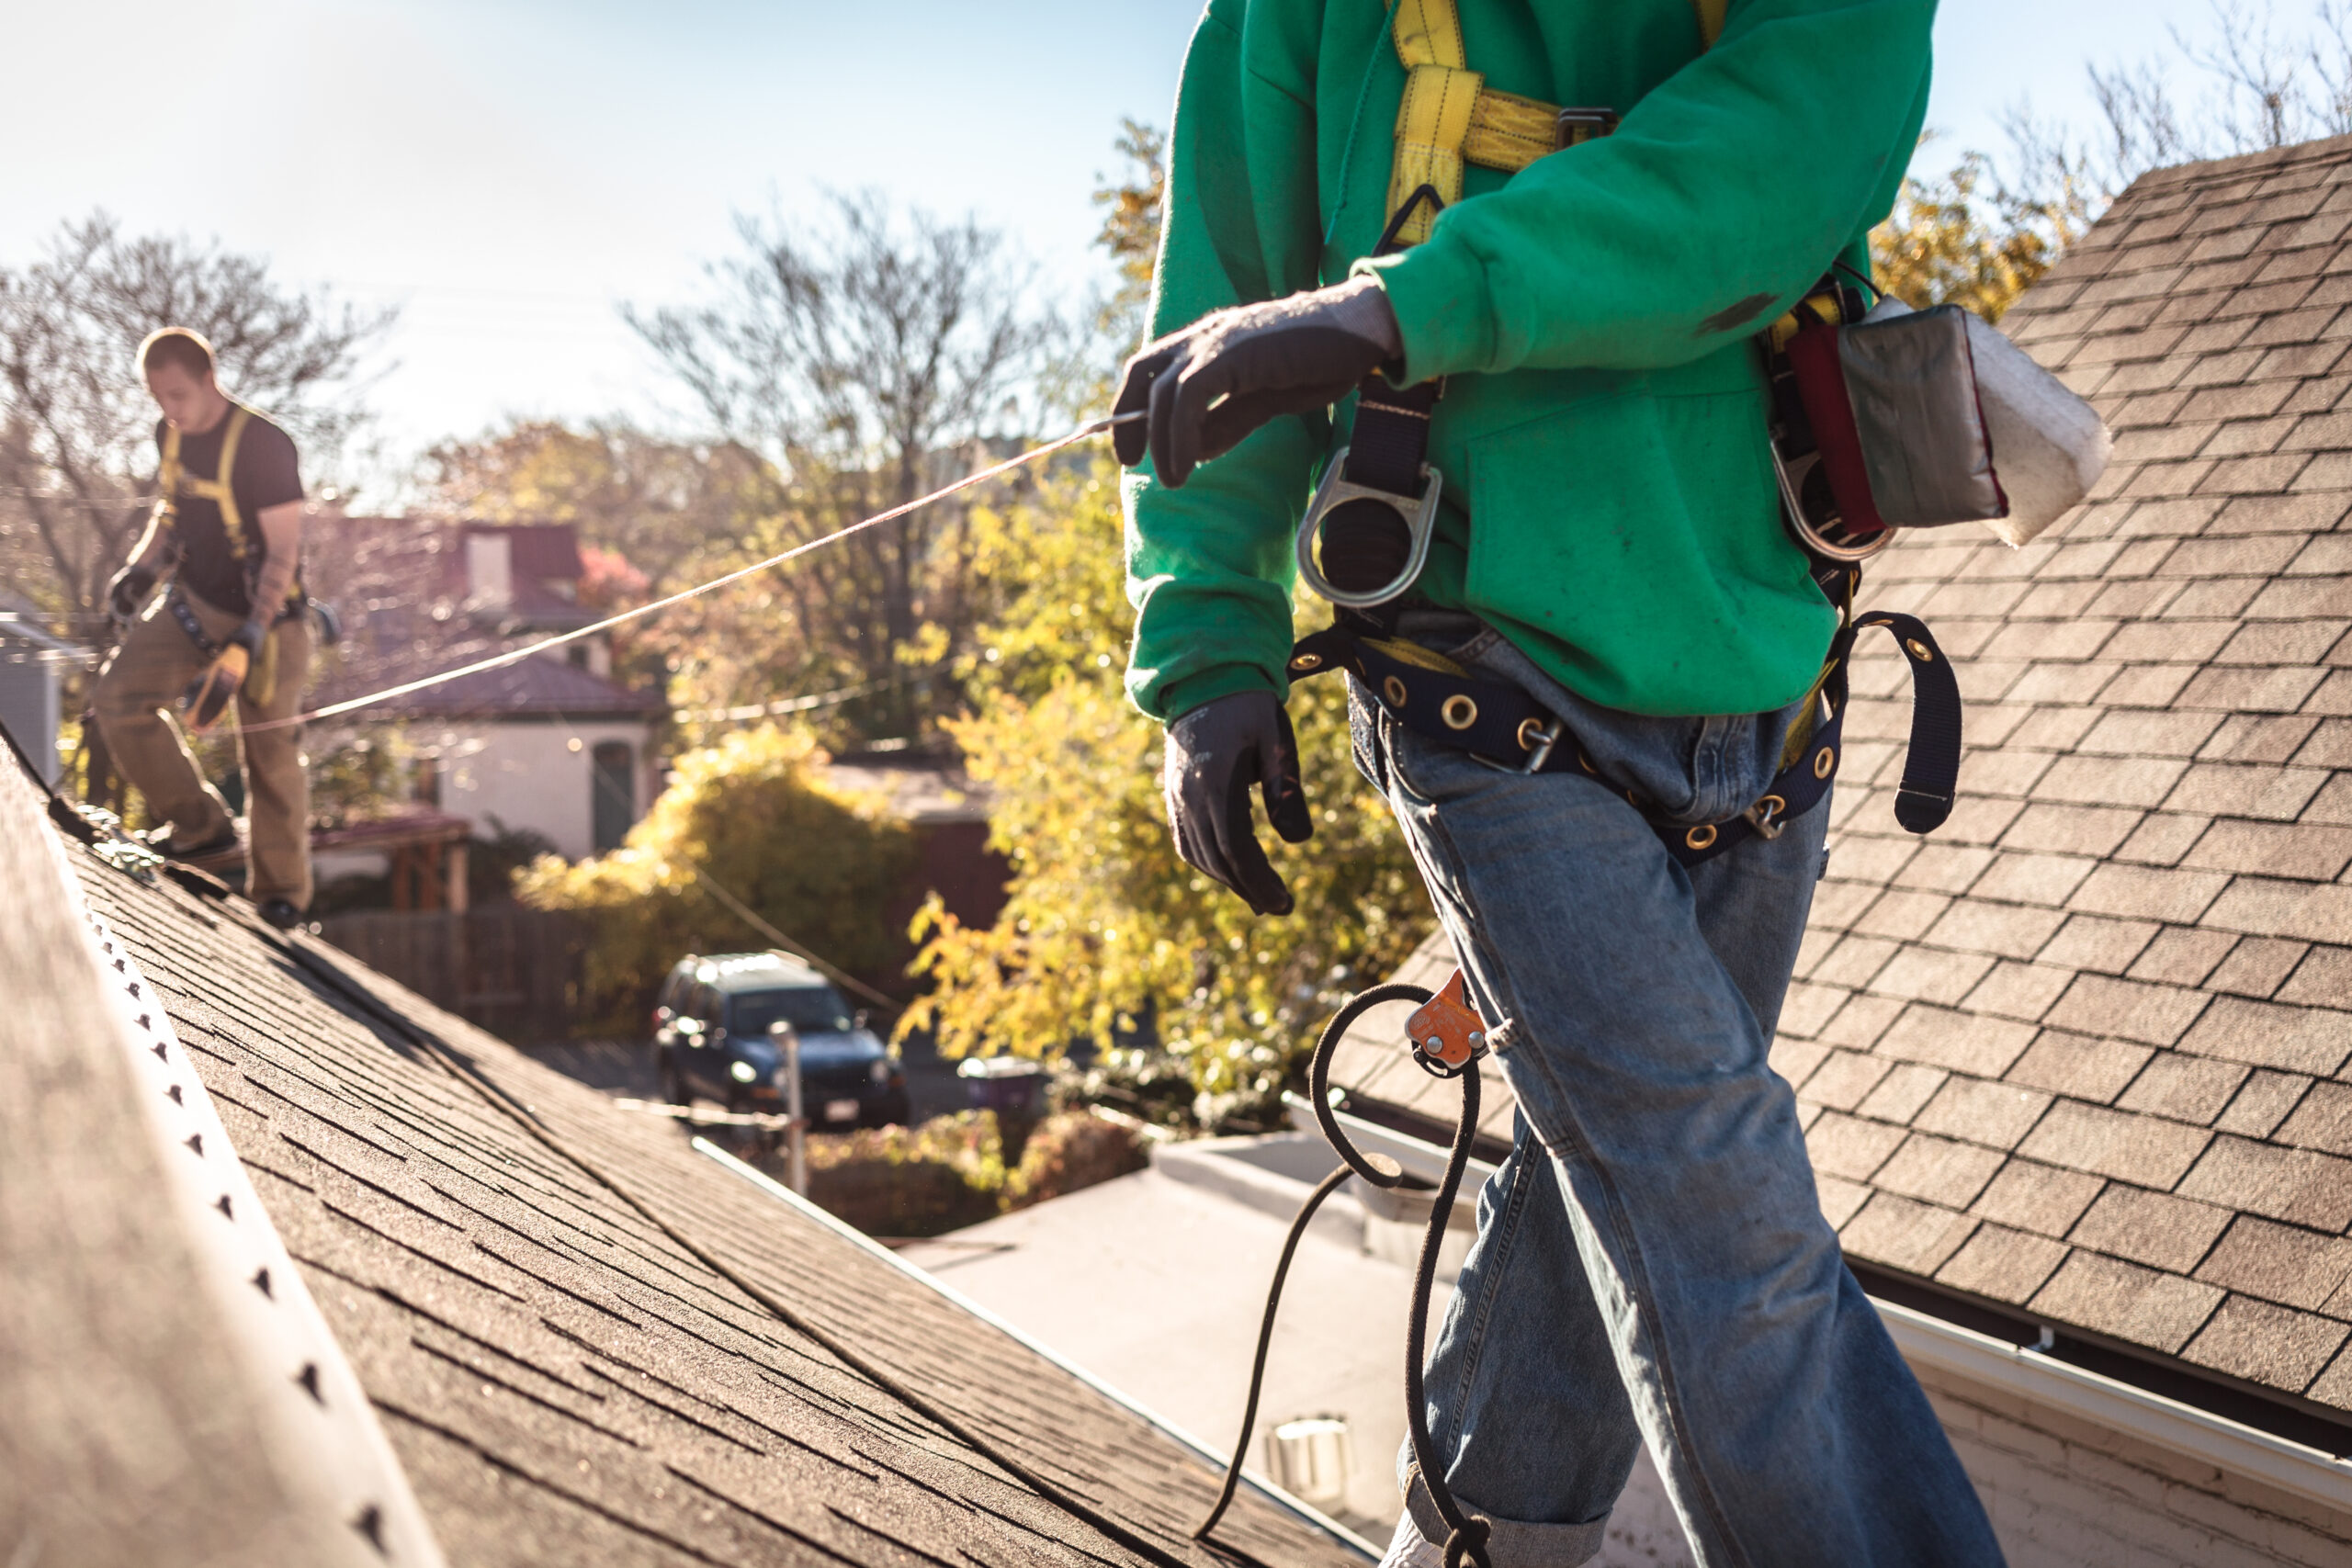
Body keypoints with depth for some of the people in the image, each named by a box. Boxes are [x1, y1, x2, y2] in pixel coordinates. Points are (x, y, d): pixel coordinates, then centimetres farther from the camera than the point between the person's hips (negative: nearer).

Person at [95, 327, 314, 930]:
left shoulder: (262, 445, -20)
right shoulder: (170, 435, 1)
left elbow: (283, 552, -21)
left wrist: (248, 642, -28)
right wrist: (143, 567, 2)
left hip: (265, 618, -6)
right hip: (194, 604, 6)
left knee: (270, 758, 0)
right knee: (118, 695, -12)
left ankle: (280, 895, 16)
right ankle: (199, 823, 4)